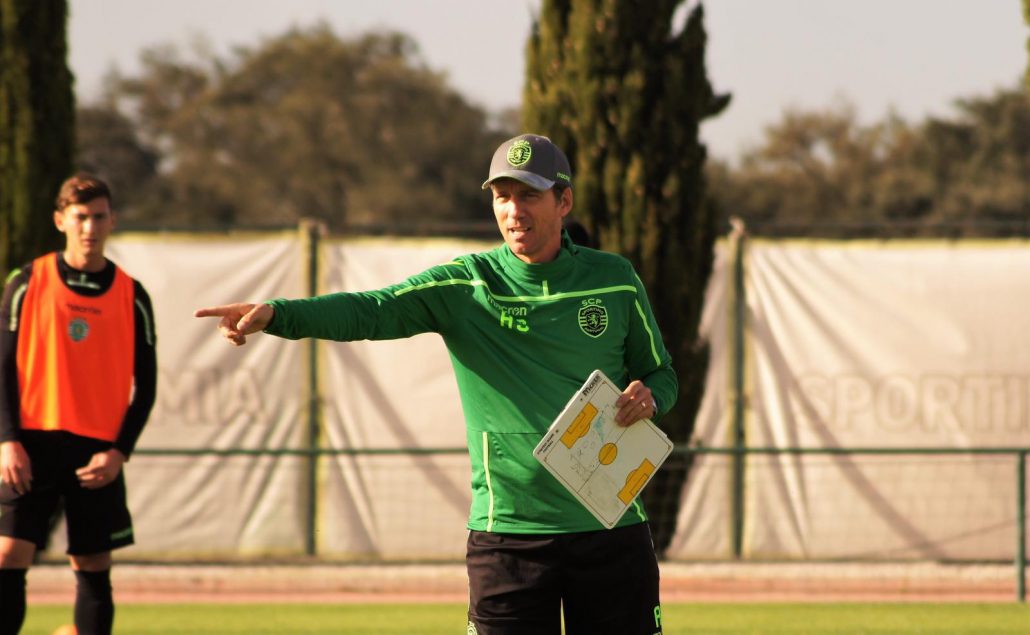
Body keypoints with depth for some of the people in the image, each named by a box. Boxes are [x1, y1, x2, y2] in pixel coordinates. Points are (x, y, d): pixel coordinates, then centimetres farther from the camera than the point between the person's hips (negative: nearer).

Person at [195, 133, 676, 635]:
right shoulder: (463, 285, -2)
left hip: (611, 530, 1)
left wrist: (649, 397, -9)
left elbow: (661, 372, 17)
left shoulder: (615, 281, 4)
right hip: (507, 532, -1)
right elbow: (371, 311, -17)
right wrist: (274, 314, -34)